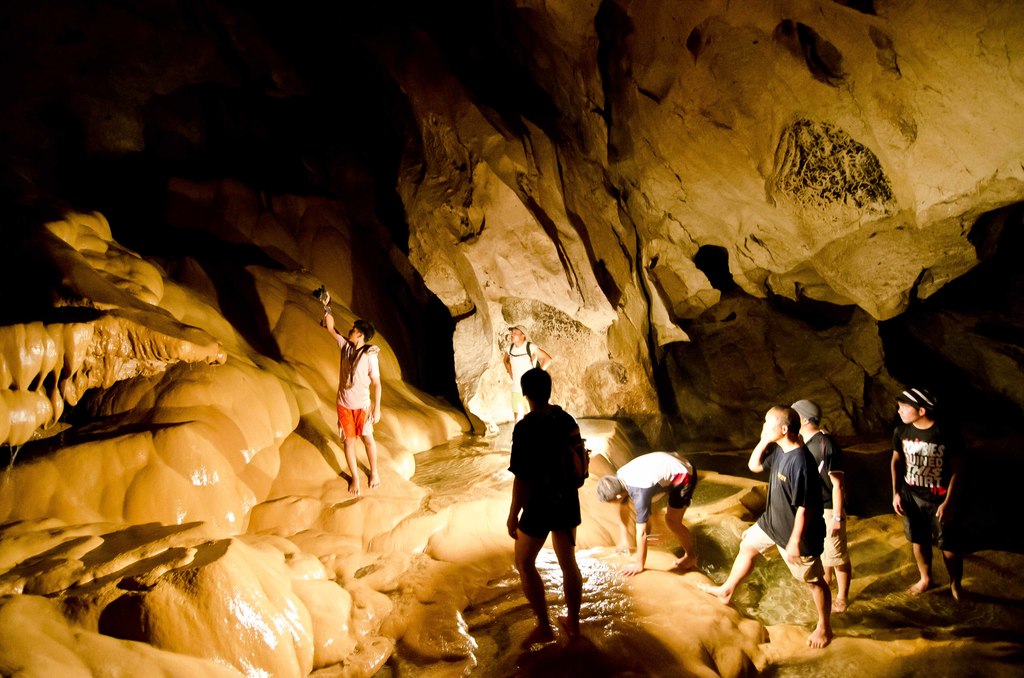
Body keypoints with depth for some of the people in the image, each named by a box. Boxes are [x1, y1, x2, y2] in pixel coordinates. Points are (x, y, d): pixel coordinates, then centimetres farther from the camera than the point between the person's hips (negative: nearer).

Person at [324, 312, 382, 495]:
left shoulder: (370, 356, -20)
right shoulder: (345, 345, -5)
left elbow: (376, 383, -15)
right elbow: (331, 329, 9)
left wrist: (377, 408, -13)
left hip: (362, 405, -4)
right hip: (343, 404, 4)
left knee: (367, 438, 12)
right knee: (349, 440, 10)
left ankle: (374, 472, 33)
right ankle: (355, 478, 24)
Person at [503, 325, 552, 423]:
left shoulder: (530, 348, -14)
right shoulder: (510, 348, 3)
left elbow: (548, 359, -11)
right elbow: (506, 360, 24)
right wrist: (511, 374, 13)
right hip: (516, 388, 5)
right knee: (516, 415, 10)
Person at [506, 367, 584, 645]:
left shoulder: (526, 428, -23)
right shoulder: (567, 420, -2)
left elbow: (522, 477, -22)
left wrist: (513, 515, -12)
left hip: (540, 506, -6)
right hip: (568, 502, 6)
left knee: (524, 563, 13)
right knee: (568, 561, 19)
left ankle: (544, 627, 15)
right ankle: (573, 623, 32)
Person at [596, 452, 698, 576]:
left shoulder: (640, 493, -37)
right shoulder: (618, 479, -13)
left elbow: (641, 533, -30)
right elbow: (623, 507, 6)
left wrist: (639, 565, -20)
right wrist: (624, 536, 15)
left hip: (684, 474, -8)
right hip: (669, 462, 8)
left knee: (673, 521, -7)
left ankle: (691, 557, 15)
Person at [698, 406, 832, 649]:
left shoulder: (800, 462, -33)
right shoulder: (778, 449, -7)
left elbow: (804, 508, -28)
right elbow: (754, 465, 7)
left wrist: (795, 542, -21)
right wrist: (763, 441, -9)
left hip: (796, 531, -9)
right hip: (772, 520, 9)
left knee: (814, 581, 11)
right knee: (747, 546, 24)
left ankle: (824, 628, 32)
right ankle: (727, 590, 45)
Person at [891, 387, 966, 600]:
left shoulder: (947, 435, -21)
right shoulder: (901, 431, -8)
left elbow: (957, 471, -13)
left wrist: (949, 502, -15)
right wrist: (896, 493, 4)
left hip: (939, 499, -4)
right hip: (911, 496, 4)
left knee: (949, 545, 8)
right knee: (918, 540, 18)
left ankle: (955, 584, 32)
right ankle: (925, 579, 40)